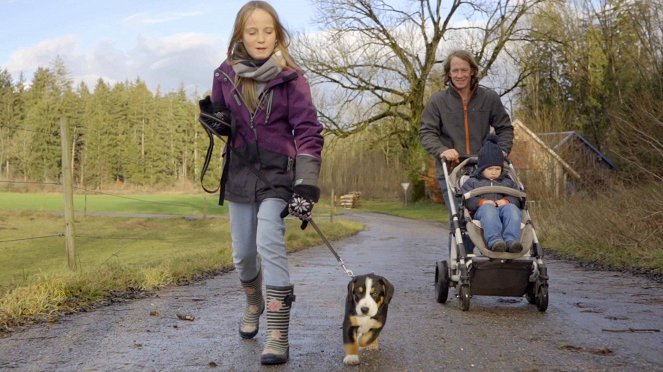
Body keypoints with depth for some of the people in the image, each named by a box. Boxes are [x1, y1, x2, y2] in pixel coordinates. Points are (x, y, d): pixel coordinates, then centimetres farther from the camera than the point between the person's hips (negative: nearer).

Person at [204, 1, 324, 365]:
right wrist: (213, 119, -11)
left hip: (277, 173, -4)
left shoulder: (290, 77, -8)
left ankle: (278, 334, -15)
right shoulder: (225, 75, 1)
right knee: (243, 253, 12)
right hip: (239, 174, 4)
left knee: (269, 244, -20)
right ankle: (254, 302, 43)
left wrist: (307, 184, -22)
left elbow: (308, 130, -13)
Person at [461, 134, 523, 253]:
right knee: (488, 208, -39)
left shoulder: (507, 182, 32)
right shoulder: (472, 182, 23)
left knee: (512, 208, -34)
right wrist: (481, 202, -13)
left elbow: (517, 198, 17)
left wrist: (507, 200, -7)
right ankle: (494, 240, -58)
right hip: (482, 210, -2)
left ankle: (511, 240, -52)